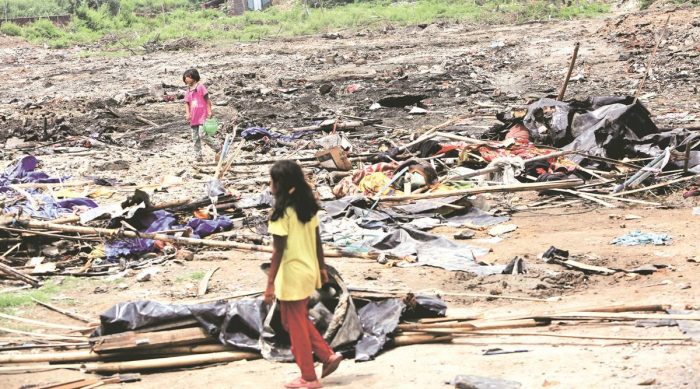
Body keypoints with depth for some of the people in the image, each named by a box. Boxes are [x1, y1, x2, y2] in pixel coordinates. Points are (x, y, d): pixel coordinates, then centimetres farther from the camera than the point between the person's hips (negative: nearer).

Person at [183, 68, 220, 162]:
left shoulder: (200, 86, -3)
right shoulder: (188, 90, 15)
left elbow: (207, 99, -4)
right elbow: (187, 103, 13)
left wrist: (209, 111, -9)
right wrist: (188, 114, -4)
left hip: (202, 116, -7)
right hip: (193, 118, 7)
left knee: (203, 135, -19)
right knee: (195, 138, 6)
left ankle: (218, 148, -3)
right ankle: (198, 157, 11)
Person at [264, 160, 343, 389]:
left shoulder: (282, 212, -19)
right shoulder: (308, 206, 3)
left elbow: (279, 250, -19)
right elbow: (317, 240, 10)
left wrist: (270, 283, -16)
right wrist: (322, 268, 19)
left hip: (292, 276, -8)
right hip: (309, 271, 8)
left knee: (296, 327, 5)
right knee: (300, 321, 24)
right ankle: (329, 355, 18)